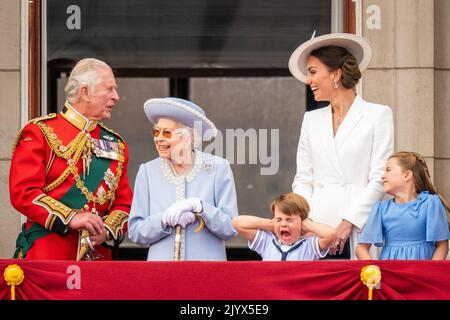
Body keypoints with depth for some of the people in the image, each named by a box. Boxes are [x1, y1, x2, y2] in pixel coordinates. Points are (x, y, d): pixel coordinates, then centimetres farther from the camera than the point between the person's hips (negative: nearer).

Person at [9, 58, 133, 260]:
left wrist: (107, 230, -7)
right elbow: (23, 192, -9)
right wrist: (70, 219, -18)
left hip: (98, 255, 5)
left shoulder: (116, 145, 17)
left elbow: (124, 204, 15)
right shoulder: (40, 132, 0)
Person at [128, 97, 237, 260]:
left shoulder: (217, 168, -1)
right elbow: (135, 232, 1)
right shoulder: (147, 171, 4)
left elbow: (230, 229, -3)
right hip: (161, 259, 2)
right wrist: (165, 218, -15)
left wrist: (199, 207, -17)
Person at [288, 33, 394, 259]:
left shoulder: (378, 115, 4)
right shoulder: (311, 119, 18)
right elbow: (303, 179, 16)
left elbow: (379, 179, -2)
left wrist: (348, 223, -10)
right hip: (316, 229, 4)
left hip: (358, 228, -4)